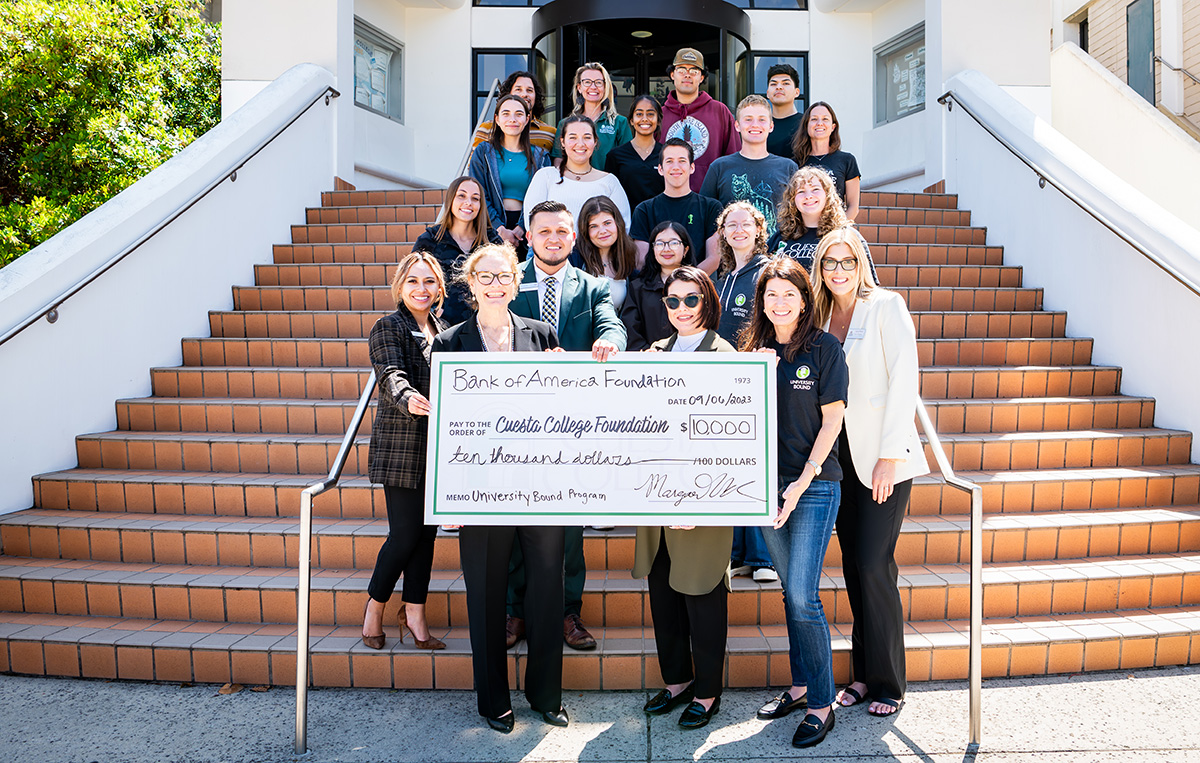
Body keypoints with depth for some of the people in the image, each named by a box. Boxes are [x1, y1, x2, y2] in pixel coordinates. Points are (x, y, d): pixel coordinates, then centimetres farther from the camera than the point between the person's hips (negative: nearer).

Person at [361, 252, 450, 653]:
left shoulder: (442, 329, 14)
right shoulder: (388, 328, -4)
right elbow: (391, 376, -20)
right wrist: (409, 399, -41)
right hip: (401, 444, -6)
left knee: (427, 530, 8)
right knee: (406, 532, -4)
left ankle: (414, 612, 20)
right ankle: (374, 605, 19)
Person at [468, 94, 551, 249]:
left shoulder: (540, 157, 11)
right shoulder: (483, 152, 7)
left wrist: (522, 228, -12)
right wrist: (500, 229, -13)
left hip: (527, 229, 1)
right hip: (492, 229, -1)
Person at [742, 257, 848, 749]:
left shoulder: (825, 349, -5)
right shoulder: (755, 349, 8)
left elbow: (831, 421, -7)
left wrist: (802, 483, -12)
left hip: (814, 484, -5)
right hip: (768, 483, 5)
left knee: (803, 597, -7)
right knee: (790, 593, 14)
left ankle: (822, 705, 8)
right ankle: (800, 686, 27)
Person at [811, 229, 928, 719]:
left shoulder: (886, 306, -5)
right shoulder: (821, 315, 12)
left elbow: (904, 380, -10)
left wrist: (890, 455, -15)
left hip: (882, 456, -5)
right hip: (840, 456, 5)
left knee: (873, 564, -6)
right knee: (853, 565, 8)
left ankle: (887, 682, 9)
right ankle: (862, 674, 19)